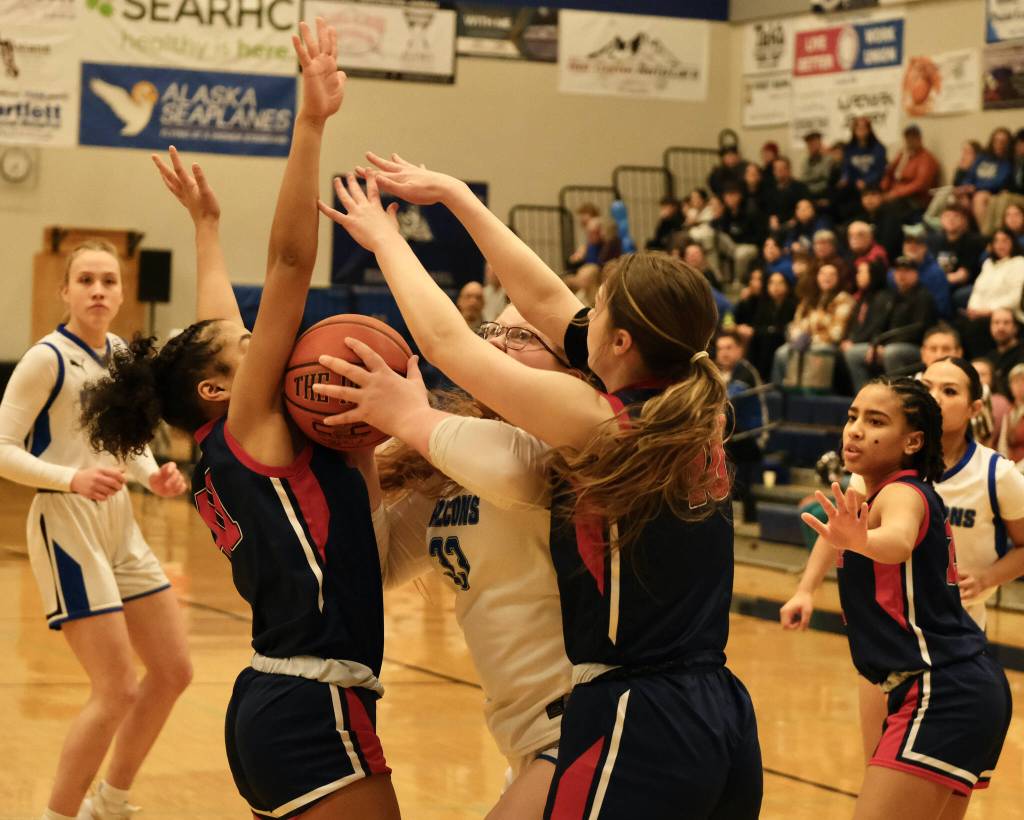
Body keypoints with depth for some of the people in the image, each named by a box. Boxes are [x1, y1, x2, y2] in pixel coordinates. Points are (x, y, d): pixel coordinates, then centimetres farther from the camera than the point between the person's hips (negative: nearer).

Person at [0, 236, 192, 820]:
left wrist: (153, 474, -1)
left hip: (119, 525, 8)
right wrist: (73, 478, -29)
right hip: (67, 527, -8)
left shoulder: (121, 355, 9)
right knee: (118, 691, -10)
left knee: (174, 672, 11)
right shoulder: (48, 358, -13)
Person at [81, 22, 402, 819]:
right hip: (313, 712, -10)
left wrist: (207, 225, 37)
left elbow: (213, 331, 29)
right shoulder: (249, 427, -7)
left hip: (271, 702, 10)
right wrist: (311, 124, -19)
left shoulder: (221, 454, 13)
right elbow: (289, 262, -13)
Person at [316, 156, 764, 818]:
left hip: (636, 723, -8)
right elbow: (545, 299, 16)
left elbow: (444, 340, -4)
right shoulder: (694, 414, 6)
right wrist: (452, 193, 22)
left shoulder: (600, 422, -13)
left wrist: (383, 235, 12)